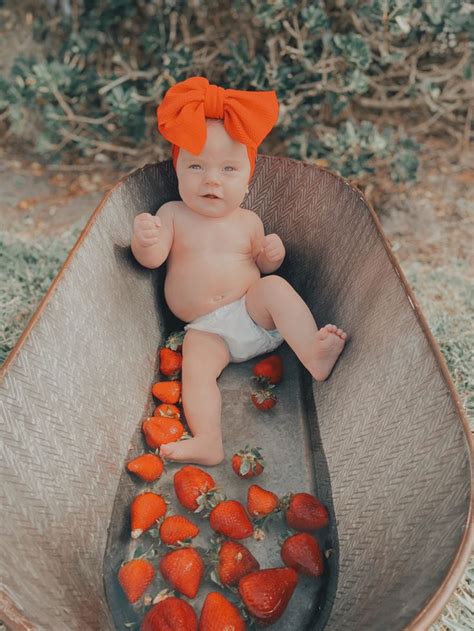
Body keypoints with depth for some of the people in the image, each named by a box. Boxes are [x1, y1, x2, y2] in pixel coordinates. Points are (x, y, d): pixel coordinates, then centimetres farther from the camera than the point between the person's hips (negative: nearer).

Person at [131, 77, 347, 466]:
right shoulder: (173, 214, 6)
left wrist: (273, 255, -8)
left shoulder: (249, 221, 10)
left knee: (275, 286, -25)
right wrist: (144, 239, -31)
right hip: (206, 329, -1)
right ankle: (208, 441, -37)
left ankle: (315, 355, -34)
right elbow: (152, 258, -7)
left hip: (255, 311, 1)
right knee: (196, 364, -26)